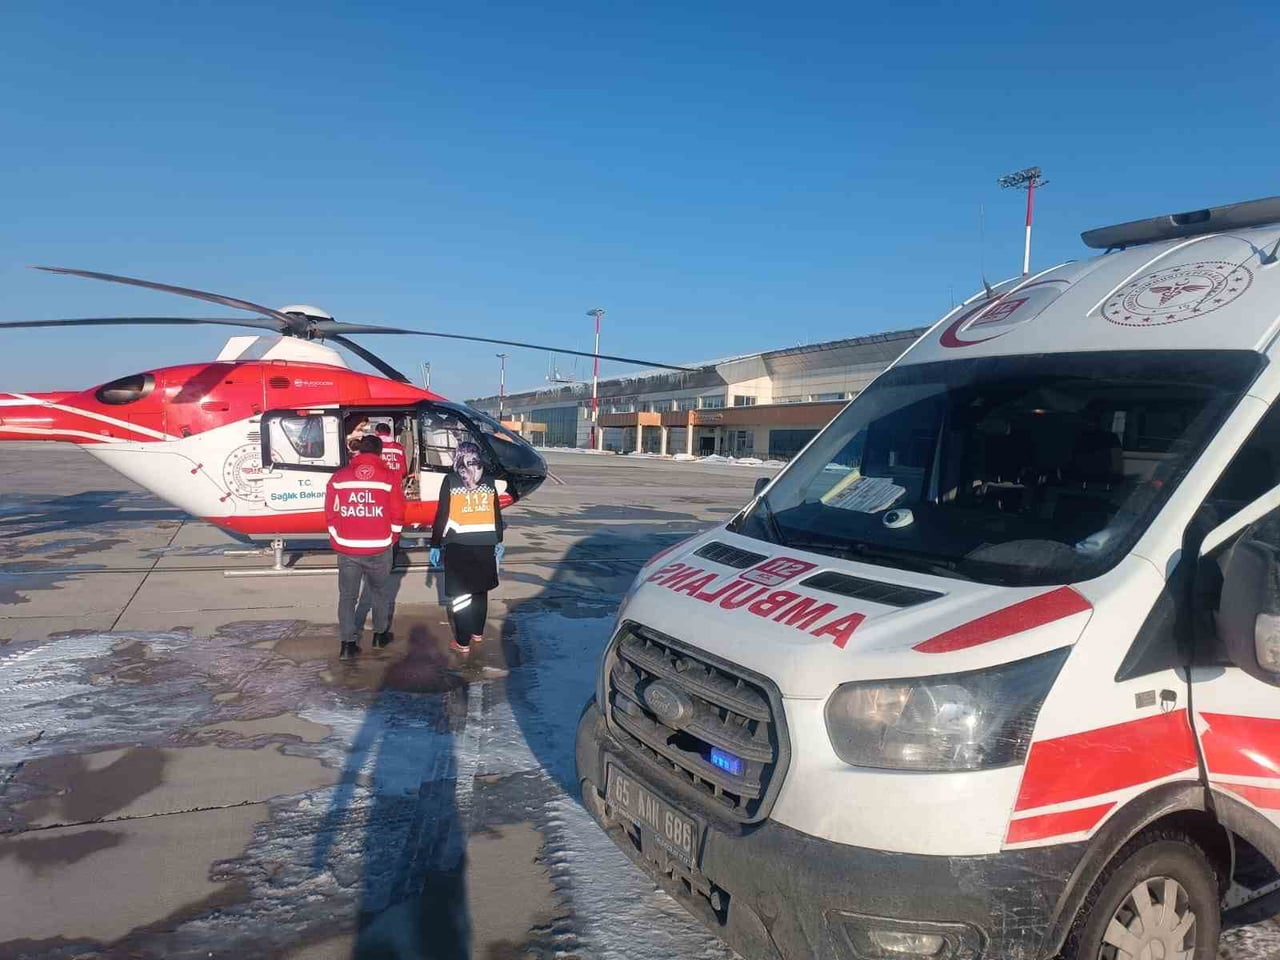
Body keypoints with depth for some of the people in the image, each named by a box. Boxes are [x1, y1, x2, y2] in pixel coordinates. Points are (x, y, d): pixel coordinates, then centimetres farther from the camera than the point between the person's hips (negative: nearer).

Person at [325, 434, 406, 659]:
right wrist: (390, 540, 13)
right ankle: (381, 634, 29)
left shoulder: (339, 477, 2)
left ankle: (347, 643, 7)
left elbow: (331, 513, 4)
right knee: (381, 591, 18)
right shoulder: (389, 477, -4)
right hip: (379, 549, -1)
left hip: (346, 548, 1)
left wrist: (337, 541, 16)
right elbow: (397, 516, -2)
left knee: (347, 595, 10)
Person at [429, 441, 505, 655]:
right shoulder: (488, 480, 6)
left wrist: (435, 545, 1)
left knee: (460, 594, 4)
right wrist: (498, 542, 20)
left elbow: (442, 515, -5)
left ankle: (462, 643, 5)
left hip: (458, 545, -3)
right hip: (484, 544, 3)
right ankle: (477, 632, 31)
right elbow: (497, 514, 10)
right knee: (480, 591, 18)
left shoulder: (450, 480, -4)